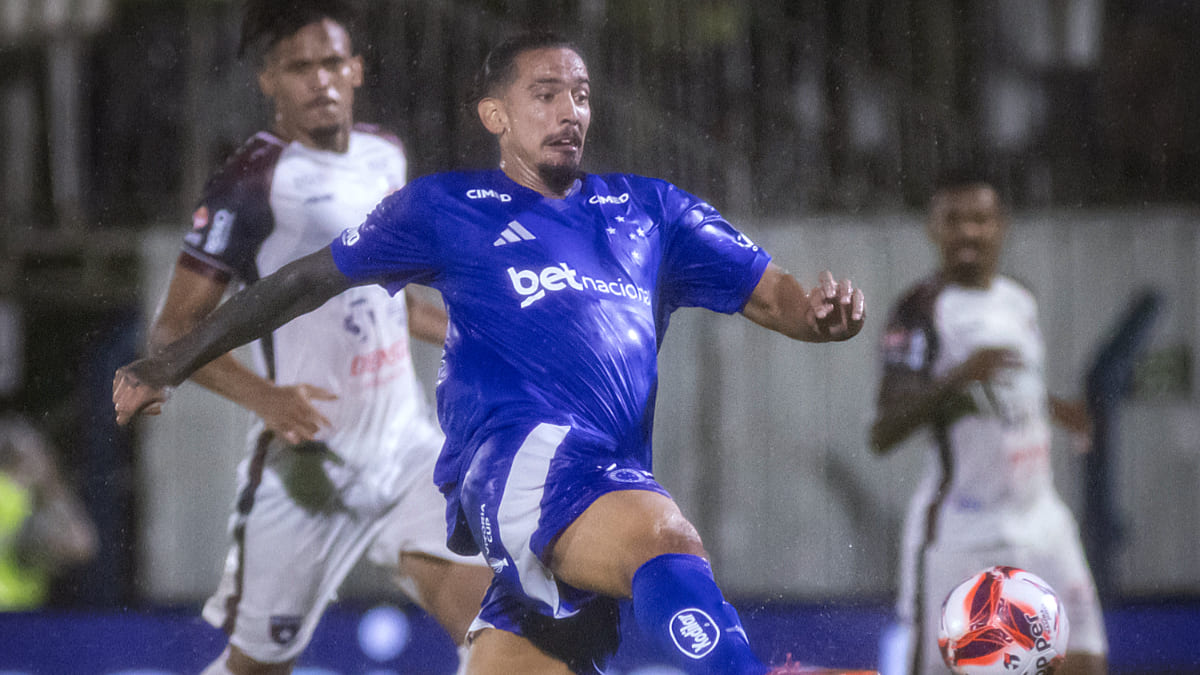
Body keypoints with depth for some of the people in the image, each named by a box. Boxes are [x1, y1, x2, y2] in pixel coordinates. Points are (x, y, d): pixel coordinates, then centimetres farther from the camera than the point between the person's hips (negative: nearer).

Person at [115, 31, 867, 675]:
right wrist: (170, 364, 29)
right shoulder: (446, 209, 17)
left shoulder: (650, 211, 25)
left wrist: (823, 310, -4)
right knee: (666, 538, -35)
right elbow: (309, 281, 26)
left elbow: (773, 295, 21)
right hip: (513, 459, -5)